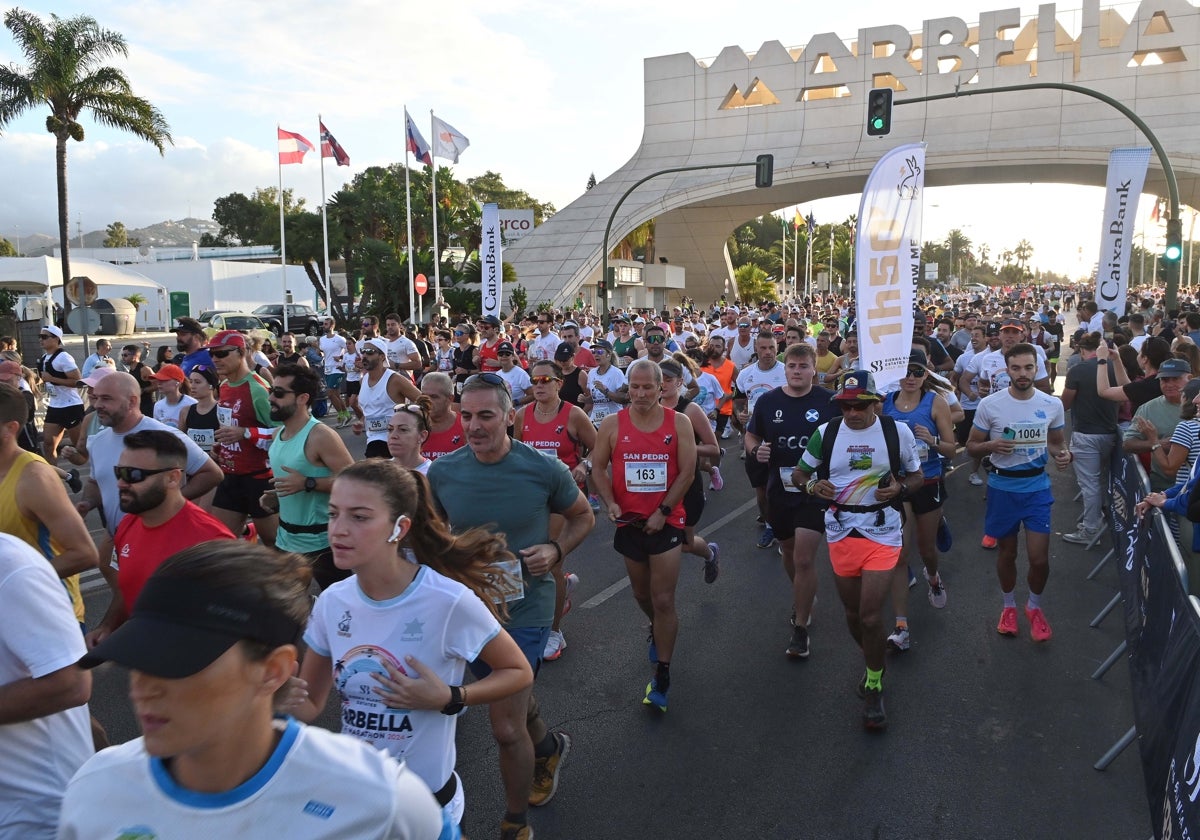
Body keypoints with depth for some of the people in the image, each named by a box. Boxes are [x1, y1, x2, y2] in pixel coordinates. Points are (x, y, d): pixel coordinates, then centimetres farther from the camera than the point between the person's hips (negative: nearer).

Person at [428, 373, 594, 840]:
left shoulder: (544, 470, -15)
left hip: (525, 606, -4)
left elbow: (582, 516, 3)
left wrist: (556, 550, -15)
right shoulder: (442, 472, -8)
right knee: (513, 696, 26)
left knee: (506, 728, -6)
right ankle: (548, 747, 59)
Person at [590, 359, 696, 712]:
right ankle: (657, 631, 52)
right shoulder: (612, 424, -2)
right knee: (641, 593, 19)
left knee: (663, 600, -4)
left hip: (666, 521, -2)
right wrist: (609, 503, -12)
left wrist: (662, 511, -13)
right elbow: (598, 467, 3)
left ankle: (662, 676, 7)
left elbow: (687, 472, -8)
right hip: (629, 521, 3)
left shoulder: (679, 423, -6)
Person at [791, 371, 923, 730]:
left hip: (882, 530, -2)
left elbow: (917, 476, 6)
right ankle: (873, 663, 42)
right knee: (853, 612, 13)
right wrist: (812, 485, -14)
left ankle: (873, 687, 14)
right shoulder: (825, 433, -2)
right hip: (841, 531, 3)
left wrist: (900, 488, -16)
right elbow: (799, 473, 9)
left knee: (871, 616, -9)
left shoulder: (897, 431, -6)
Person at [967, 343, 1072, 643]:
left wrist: (1064, 454, -11)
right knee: (1007, 553, 13)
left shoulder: (1052, 404, -3)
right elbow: (971, 446, -2)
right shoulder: (989, 404, -10)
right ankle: (1009, 606, 36)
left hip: (1037, 486, 1)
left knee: (1039, 557, -1)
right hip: (1002, 487, -1)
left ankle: (1034, 607, 27)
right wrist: (991, 445, -23)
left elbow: (1057, 442, 11)